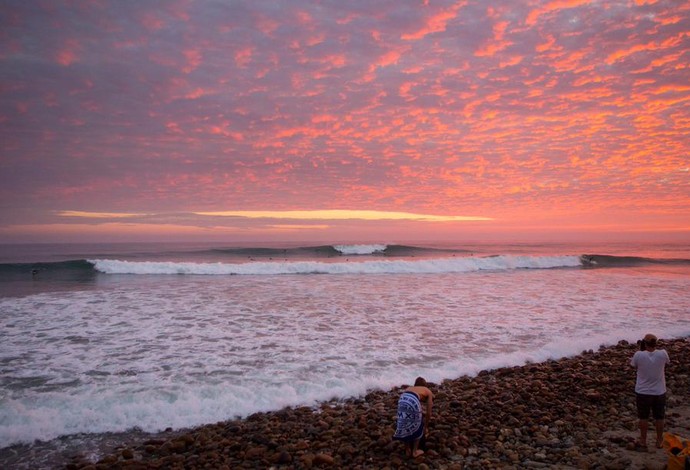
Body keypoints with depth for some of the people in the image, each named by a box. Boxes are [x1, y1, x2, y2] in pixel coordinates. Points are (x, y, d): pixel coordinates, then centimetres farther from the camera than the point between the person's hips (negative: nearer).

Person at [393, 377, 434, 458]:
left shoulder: (409, 388, 40)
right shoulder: (428, 391, 30)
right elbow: (428, 413, 28)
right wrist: (426, 426, 40)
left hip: (402, 399, 4)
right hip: (413, 401, -3)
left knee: (404, 426, 24)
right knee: (417, 428, 22)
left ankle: (408, 450, 34)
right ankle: (415, 451, 29)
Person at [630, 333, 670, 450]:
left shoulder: (639, 355, -19)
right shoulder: (662, 353, -16)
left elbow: (634, 365, 2)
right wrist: (654, 348, 4)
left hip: (643, 392, -1)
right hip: (659, 392, 1)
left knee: (643, 417, 13)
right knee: (659, 418, 17)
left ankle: (643, 441, 24)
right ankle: (659, 441, 31)